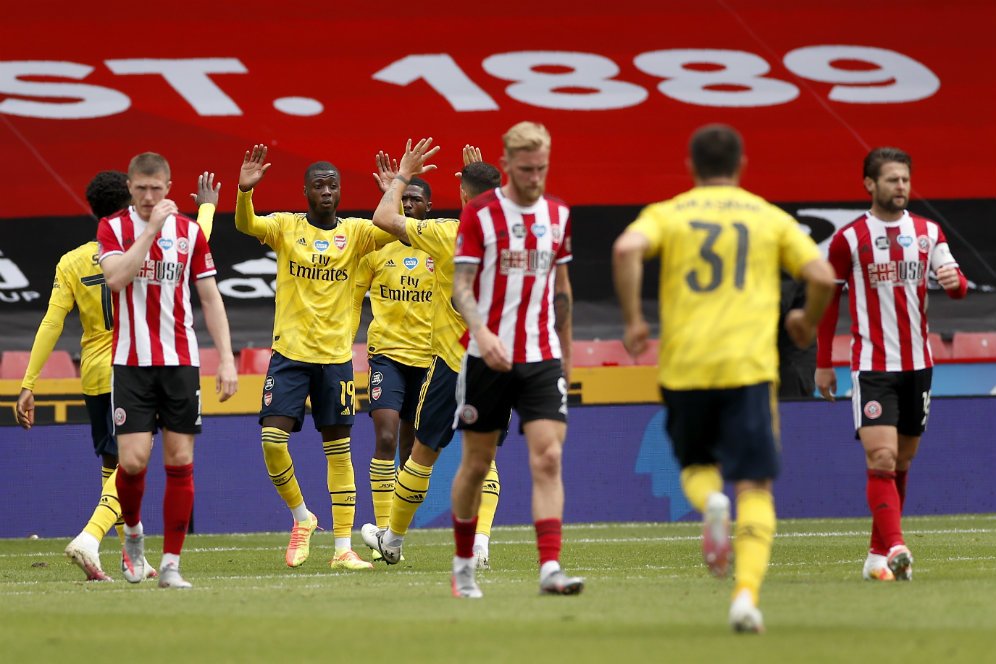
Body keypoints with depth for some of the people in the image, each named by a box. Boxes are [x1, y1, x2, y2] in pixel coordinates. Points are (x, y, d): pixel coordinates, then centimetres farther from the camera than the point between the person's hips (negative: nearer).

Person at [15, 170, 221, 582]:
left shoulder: (72, 262, 0)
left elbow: (51, 325, -5)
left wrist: (28, 385, -4)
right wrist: (206, 207, 30)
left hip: (94, 378, 4)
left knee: (113, 467, 16)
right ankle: (89, 540, -28)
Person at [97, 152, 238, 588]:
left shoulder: (189, 232, 6)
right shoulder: (113, 229, 0)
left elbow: (210, 299, 9)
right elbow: (116, 278, -19)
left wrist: (226, 358, 2)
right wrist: (152, 227, -19)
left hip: (180, 361, 2)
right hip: (131, 361, -2)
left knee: (180, 461, -2)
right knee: (133, 459, -11)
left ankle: (171, 565, 4)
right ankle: (133, 532, 19)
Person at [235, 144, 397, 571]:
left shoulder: (355, 232, 4)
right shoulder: (286, 227, 1)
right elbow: (245, 225, -16)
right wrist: (245, 189, -35)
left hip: (336, 355, 1)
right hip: (289, 352, -1)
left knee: (338, 448, 3)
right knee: (273, 438, -13)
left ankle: (343, 548, 7)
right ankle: (301, 517, 12)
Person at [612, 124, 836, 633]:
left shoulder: (666, 214, 9)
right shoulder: (770, 218, 11)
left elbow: (626, 249, -11)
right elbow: (821, 276, 3)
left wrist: (633, 319, -2)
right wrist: (808, 323, 23)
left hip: (684, 366, 1)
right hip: (749, 365, -1)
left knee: (696, 465, 23)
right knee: (755, 488, 0)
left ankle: (711, 503, -12)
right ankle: (746, 593, -19)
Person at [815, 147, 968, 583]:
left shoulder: (927, 232, 7)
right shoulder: (849, 238, -3)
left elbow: (957, 286, 1)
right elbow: (827, 300, 4)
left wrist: (954, 281, -24)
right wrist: (823, 364, 4)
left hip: (917, 364, 4)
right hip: (872, 364, -4)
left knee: (902, 462, 9)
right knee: (882, 459, -17)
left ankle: (878, 556, 19)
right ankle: (896, 548, -28)